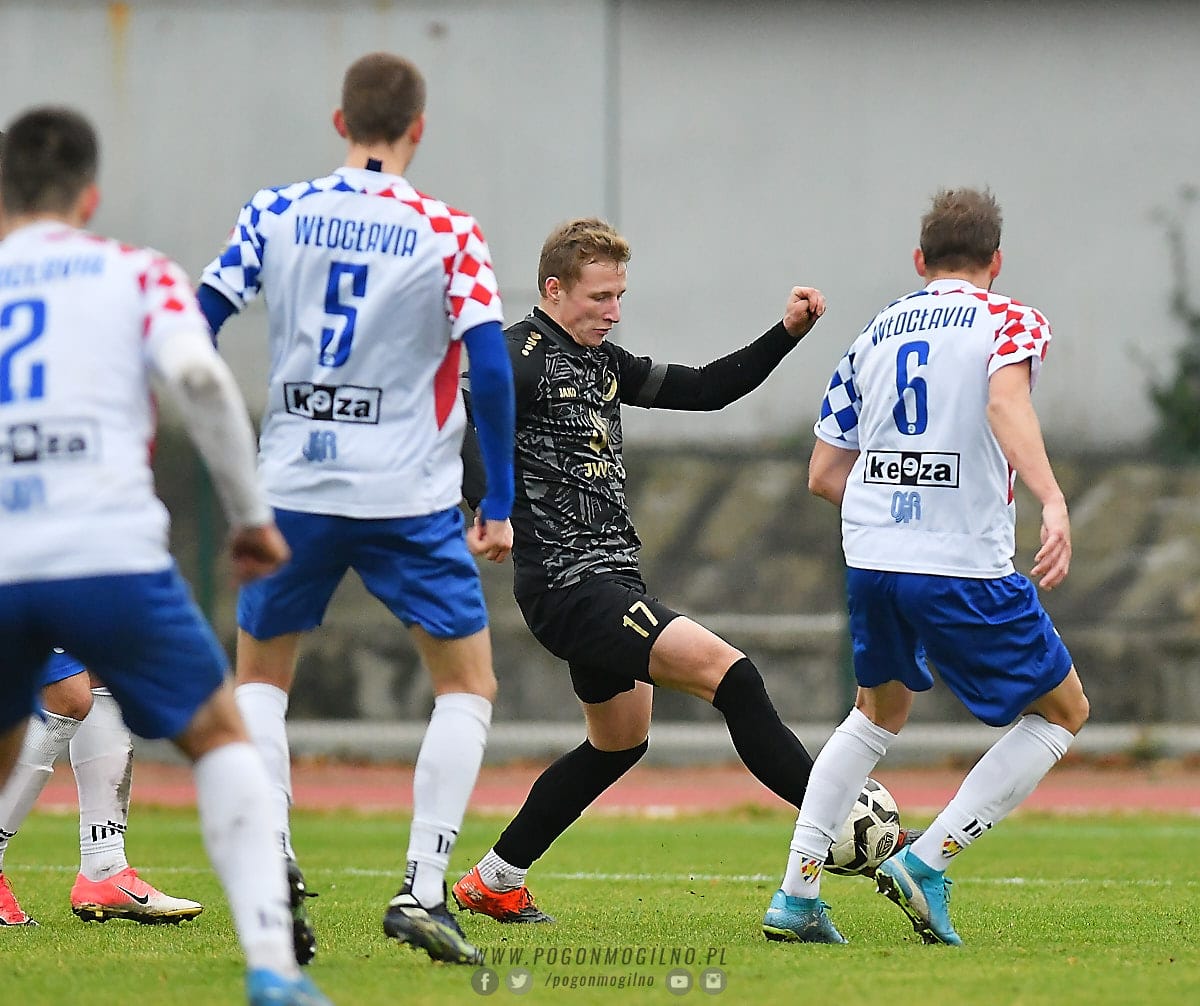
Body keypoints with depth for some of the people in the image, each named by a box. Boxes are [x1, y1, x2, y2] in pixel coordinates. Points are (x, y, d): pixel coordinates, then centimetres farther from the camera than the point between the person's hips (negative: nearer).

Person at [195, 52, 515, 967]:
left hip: (294, 488, 2)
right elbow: (491, 368, -10)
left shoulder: (275, 215, 2)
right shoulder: (447, 234, -4)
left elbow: (196, 324, 1)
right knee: (468, 685, 11)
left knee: (259, 674, 21)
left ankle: (271, 857, -1)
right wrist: (500, 505, -4)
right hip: (411, 500, -2)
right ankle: (423, 892, -3)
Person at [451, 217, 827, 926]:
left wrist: (787, 334, 11)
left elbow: (703, 390, 21)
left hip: (614, 576, 11)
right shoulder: (519, 361, -11)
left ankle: (495, 882, 31)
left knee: (621, 742, 23)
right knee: (729, 674, -20)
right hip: (570, 587, -11)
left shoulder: (603, 360, 16)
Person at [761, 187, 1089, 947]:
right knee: (1063, 712, 12)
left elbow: (824, 475, 17)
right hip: (965, 566, -6)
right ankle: (927, 863, 0)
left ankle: (797, 893, 18)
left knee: (879, 713, 29)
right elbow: (1005, 400, -22)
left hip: (870, 561, 6)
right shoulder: (1010, 320, 1)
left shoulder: (874, 336, 17)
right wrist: (1052, 501, -33)